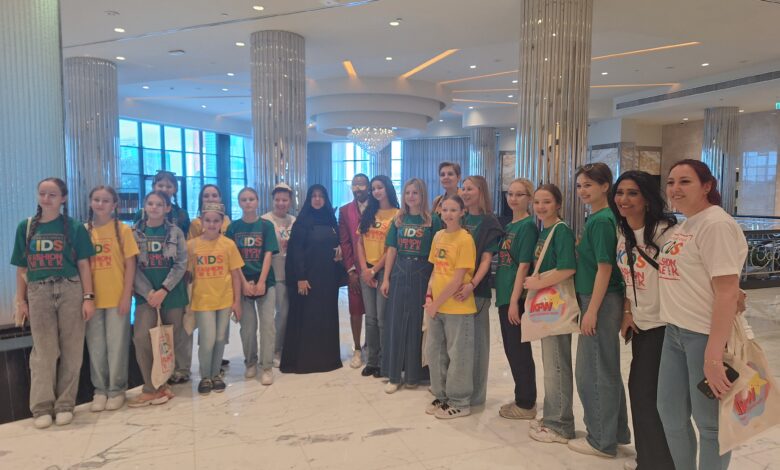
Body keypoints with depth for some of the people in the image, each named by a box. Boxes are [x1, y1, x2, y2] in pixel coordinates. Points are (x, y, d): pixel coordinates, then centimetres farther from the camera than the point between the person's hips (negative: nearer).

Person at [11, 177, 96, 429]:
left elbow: (83, 265, 1)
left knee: (71, 350, 2)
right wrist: (21, 299, 6)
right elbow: (22, 268, 12)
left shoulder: (74, 227, 2)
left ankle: (64, 405, 14)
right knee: (44, 351, 4)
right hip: (39, 293, 2)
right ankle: (41, 407, 13)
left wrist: (88, 297, -5)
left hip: (70, 291, -1)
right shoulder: (26, 227, 9)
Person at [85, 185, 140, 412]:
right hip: (93, 299, 3)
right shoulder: (84, 231, 5)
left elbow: (130, 265, -3)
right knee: (95, 347, 9)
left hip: (117, 298, -3)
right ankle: (100, 390, 23)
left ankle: (117, 390, 17)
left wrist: (126, 296, -9)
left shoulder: (123, 230, -3)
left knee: (117, 346, 4)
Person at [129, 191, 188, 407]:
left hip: (173, 293, 0)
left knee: (174, 338, 6)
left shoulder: (175, 232, 2)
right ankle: (152, 388, -2)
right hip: (146, 294, 1)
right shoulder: (135, 233, 4)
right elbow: (133, 266, -1)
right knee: (141, 337, -13)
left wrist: (163, 290, -14)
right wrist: (149, 292, -12)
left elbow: (181, 265, -4)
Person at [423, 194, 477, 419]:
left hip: (458, 307, -7)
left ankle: (460, 403, 20)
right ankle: (441, 396, 32)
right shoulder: (438, 236, 8)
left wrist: (436, 303, -12)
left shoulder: (465, 239, -13)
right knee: (434, 352, 15)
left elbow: (458, 279, -16)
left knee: (458, 355, 5)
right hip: (437, 306, 7)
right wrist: (429, 296, 0)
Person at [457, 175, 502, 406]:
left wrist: (473, 284, -23)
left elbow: (486, 258, -9)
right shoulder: (460, 219, 12)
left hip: (476, 289, -5)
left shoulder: (489, 222, -2)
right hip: (454, 287, 5)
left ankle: (476, 393, 17)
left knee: (476, 340, 4)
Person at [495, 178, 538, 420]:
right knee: (511, 349, 15)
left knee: (519, 349, 1)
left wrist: (514, 300, -19)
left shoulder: (528, 226, -10)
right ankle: (522, 398, 29)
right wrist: (503, 296, 11)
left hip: (517, 297, -8)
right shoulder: (508, 226, 14)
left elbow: (523, 265, -16)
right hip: (504, 295, 8)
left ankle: (527, 404, 15)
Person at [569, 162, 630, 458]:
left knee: (592, 372, 1)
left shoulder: (601, 220, -16)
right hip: (598, 301, 10)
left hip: (601, 302, -10)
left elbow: (605, 267, -20)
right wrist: (588, 306, 15)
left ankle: (602, 441, 16)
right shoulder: (596, 219, 11)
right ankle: (617, 432, 33)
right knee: (607, 369, 19)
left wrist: (591, 310, -19)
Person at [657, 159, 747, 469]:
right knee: (669, 411, 18)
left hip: (706, 335, -9)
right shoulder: (681, 227, 13)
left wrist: (713, 356, -27)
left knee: (709, 421, 6)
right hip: (675, 331, 9)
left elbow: (728, 292, -22)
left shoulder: (716, 225, -15)